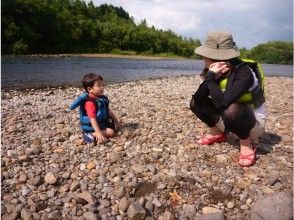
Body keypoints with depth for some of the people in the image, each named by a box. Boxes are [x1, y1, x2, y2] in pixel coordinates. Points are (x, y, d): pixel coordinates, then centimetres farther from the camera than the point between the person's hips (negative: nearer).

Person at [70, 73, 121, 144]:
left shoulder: (102, 98, 4)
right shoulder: (90, 102, -26)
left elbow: (108, 110, 15)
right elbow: (92, 119, -33)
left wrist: (116, 120, 14)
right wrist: (98, 132, -40)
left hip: (102, 122, 10)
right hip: (92, 127, -10)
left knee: (116, 126, 16)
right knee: (111, 132, -21)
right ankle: (92, 135, -22)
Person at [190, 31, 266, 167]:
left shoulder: (243, 73, -29)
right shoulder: (216, 72, -10)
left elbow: (222, 102, -43)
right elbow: (197, 99, -17)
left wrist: (210, 77, -32)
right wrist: (211, 76, -28)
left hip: (253, 123, -6)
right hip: (229, 122, 6)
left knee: (231, 110, -39)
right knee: (195, 104, -6)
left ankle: (246, 145, -12)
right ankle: (217, 133, 12)